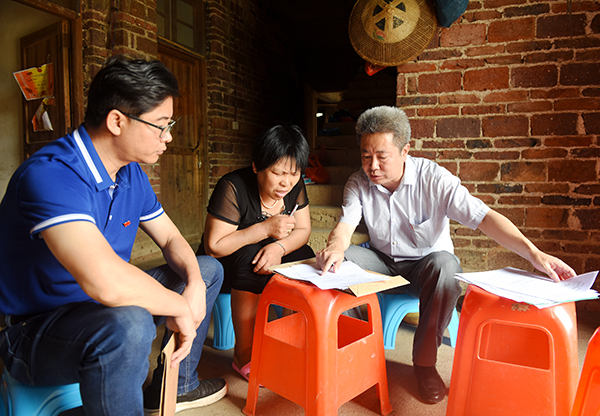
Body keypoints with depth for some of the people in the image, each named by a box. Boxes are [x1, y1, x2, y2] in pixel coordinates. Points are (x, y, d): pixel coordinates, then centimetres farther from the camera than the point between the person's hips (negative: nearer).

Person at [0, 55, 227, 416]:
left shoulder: (132, 174, 0)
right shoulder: (51, 174, -29)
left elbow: (171, 239, 7)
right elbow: (105, 281, -43)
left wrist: (195, 284, -12)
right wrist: (180, 307, -27)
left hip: (103, 308, 9)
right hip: (34, 331, -9)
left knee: (208, 269, 12)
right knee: (127, 324, -41)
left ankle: (175, 386, 24)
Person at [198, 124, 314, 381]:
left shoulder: (295, 185, -7)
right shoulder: (233, 188, -25)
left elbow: (303, 231, -6)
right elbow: (213, 247, -27)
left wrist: (279, 247, -28)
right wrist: (266, 228, -32)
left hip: (267, 255, 5)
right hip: (221, 267, -5)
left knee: (304, 257, -19)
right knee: (252, 257, -34)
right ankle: (243, 355, -20)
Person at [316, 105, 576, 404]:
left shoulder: (433, 178, -19)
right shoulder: (358, 184, -8)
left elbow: (483, 216, -26)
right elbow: (345, 225, -19)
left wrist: (533, 253, -39)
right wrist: (336, 246, -44)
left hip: (425, 263, -2)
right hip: (382, 264, 3)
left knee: (444, 264, -37)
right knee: (340, 258, -25)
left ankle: (425, 361, -17)